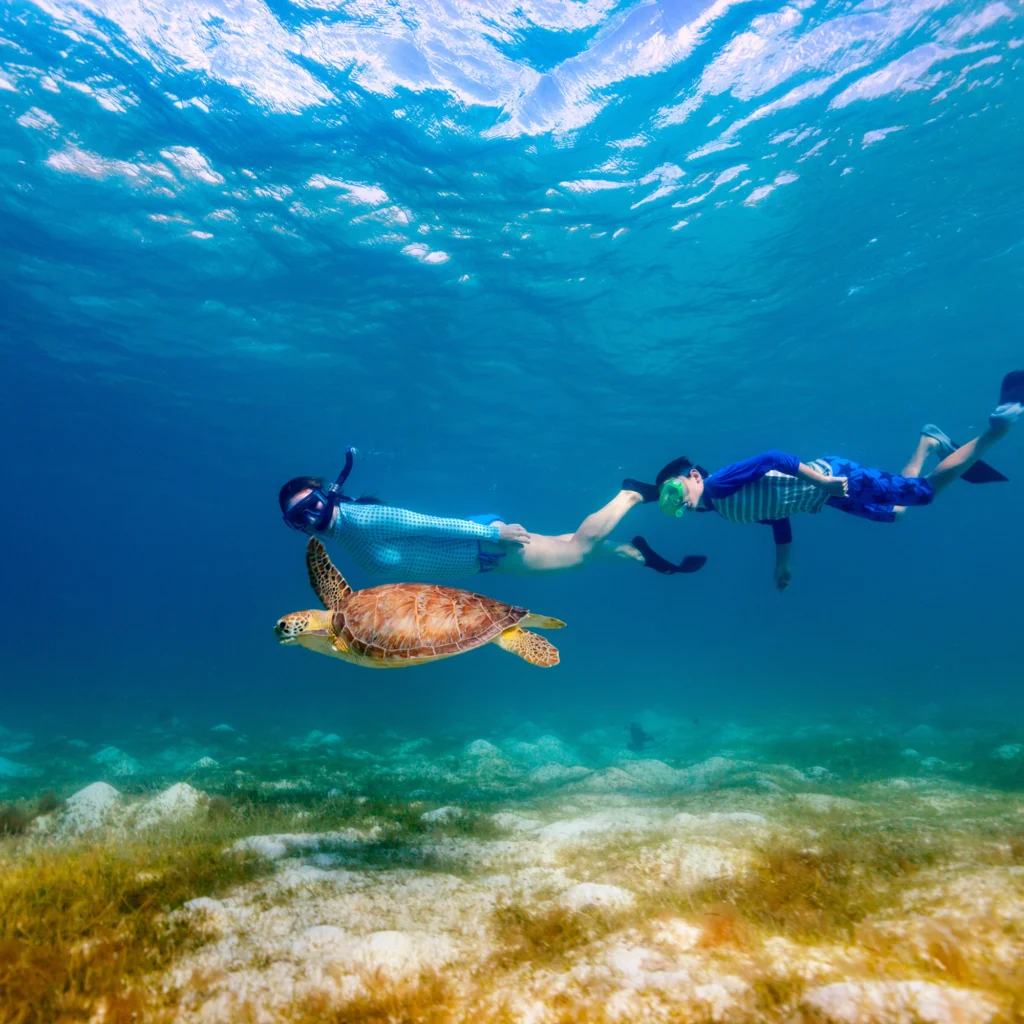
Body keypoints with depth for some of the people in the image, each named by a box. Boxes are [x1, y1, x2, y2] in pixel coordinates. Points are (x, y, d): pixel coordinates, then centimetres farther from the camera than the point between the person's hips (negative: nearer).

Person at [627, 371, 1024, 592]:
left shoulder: (719, 483, -21)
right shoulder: (718, 507, 5)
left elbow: (771, 458, -28)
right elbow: (778, 516, 14)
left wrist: (822, 479, -30)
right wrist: (782, 563, 15)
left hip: (831, 479, -8)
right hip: (827, 497, 8)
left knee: (925, 491, 0)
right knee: (898, 512, 23)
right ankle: (928, 443, 35)